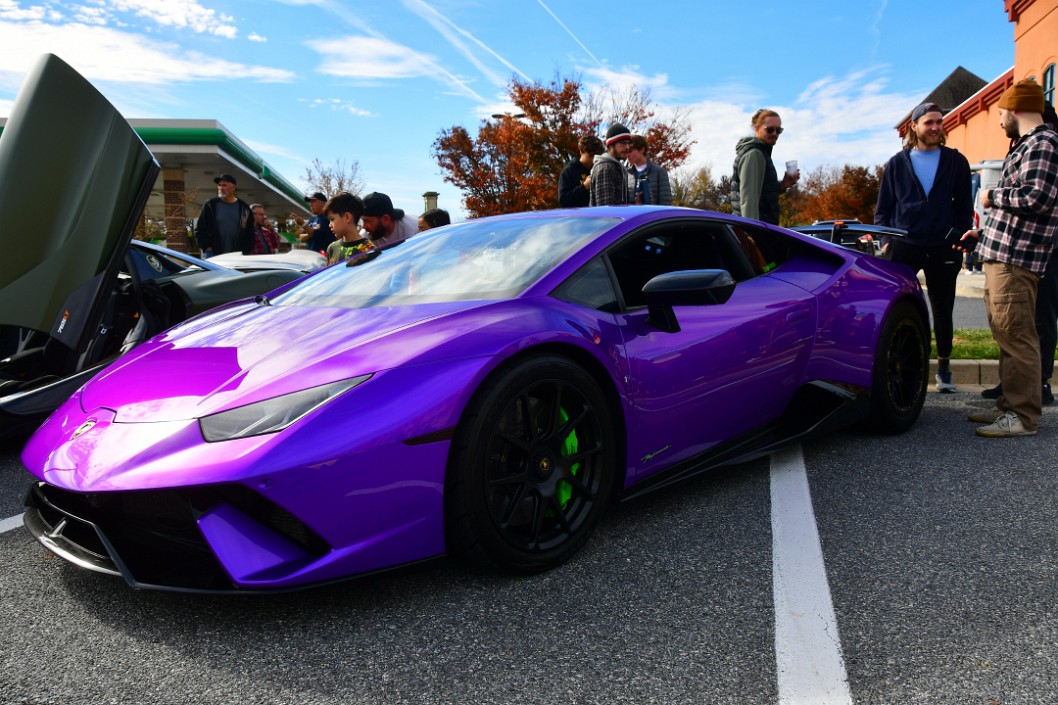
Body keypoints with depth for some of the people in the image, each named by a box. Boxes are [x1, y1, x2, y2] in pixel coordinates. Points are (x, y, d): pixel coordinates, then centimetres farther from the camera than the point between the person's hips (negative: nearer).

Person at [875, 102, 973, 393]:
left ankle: (943, 368, 23)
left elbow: (965, 206, 9)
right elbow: (883, 208, 8)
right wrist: (885, 241, -3)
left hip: (943, 248, 1)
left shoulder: (956, 162, 7)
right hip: (903, 247, -1)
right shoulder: (896, 164, 7)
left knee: (942, 310, 10)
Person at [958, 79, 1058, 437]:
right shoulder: (1028, 145, 23)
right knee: (1007, 336, 13)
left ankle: (1023, 418, -6)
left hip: (1014, 260, -11)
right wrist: (984, 231, 30)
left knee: (1016, 337, -9)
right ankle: (1009, 406, 21)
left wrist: (992, 196, -9)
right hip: (1002, 256, 11)